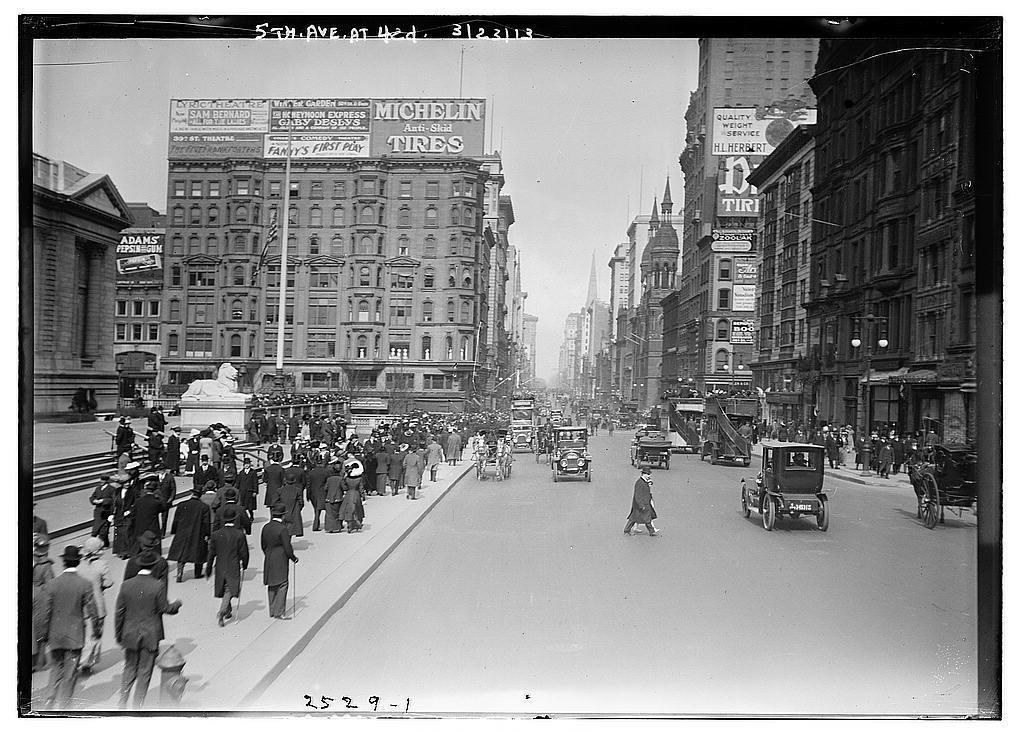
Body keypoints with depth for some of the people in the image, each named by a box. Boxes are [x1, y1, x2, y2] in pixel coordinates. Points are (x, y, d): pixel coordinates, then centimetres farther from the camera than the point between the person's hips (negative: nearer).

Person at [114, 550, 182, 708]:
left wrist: (118, 634, 10)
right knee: (144, 672, 9)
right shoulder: (158, 586, -16)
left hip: (131, 636, 3)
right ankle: (137, 705, 15)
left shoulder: (126, 585, -6)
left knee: (129, 668, 20)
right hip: (151, 636, -3)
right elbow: (165, 609, -10)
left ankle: (123, 702, 17)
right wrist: (177, 604, 12)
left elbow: (119, 612, 0)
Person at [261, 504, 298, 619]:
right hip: (280, 561, -7)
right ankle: (278, 613, 0)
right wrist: (293, 558, -2)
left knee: (271, 586, 16)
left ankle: (272, 611, 23)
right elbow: (287, 548, -17)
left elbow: (263, 545, 12)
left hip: (268, 561, 7)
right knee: (282, 585, 1)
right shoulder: (283, 529, -19)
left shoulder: (266, 527, 3)